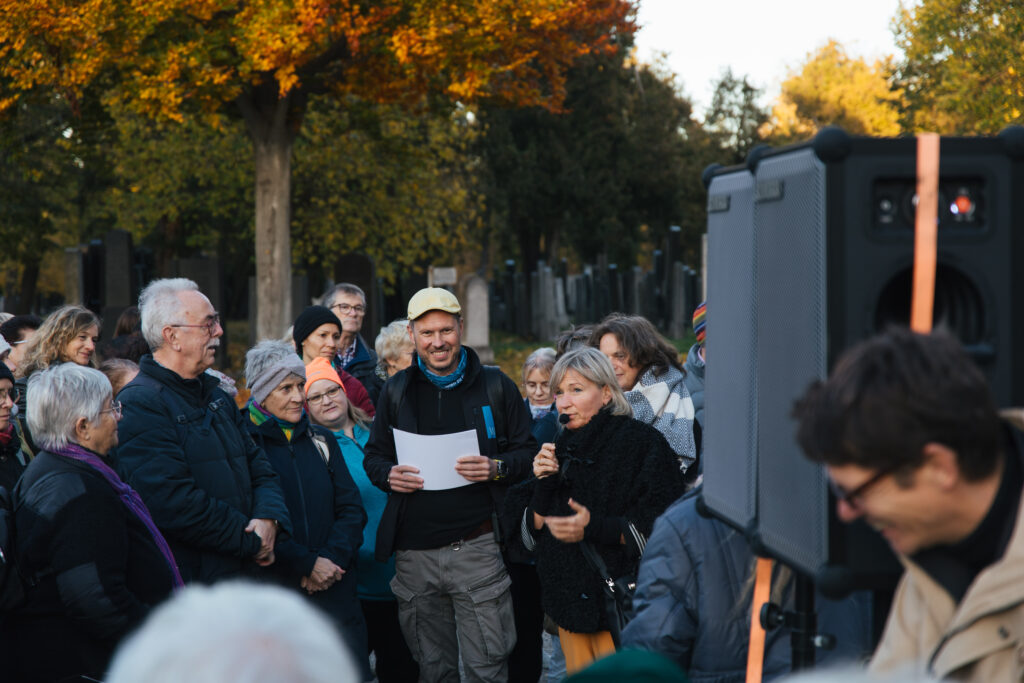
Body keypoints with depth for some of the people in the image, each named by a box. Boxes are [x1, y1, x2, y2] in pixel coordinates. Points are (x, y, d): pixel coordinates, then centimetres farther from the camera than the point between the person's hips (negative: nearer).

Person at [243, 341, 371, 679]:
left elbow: (351, 508, 9)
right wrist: (307, 564, -15)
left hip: (335, 589, 4)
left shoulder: (320, 439, 13)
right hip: (274, 595, -4)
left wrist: (331, 559, -8)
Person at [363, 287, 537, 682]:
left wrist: (496, 468, -15)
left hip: (476, 547, -3)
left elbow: (527, 452, 5)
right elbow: (374, 455, 16)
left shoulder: (494, 386, 3)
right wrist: (388, 474, -6)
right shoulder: (396, 390, 11)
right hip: (413, 553, 3)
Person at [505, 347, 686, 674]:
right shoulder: (559, 448, 10)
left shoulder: (641, 441, -8)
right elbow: (529, 534, 8)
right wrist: (543, 485, -9)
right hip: (570, 604, 6)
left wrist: (595, 527, -23)